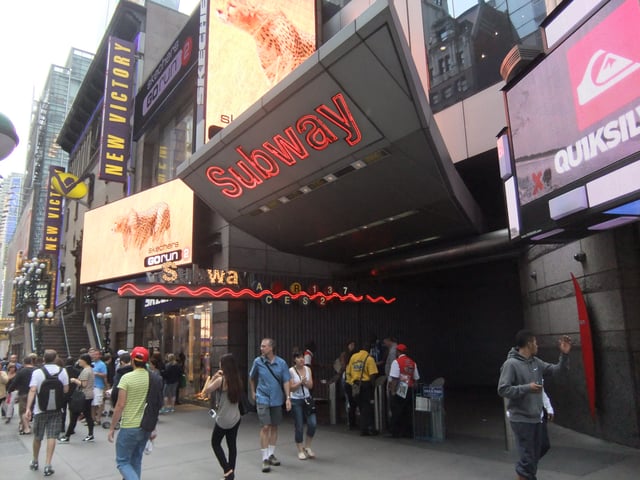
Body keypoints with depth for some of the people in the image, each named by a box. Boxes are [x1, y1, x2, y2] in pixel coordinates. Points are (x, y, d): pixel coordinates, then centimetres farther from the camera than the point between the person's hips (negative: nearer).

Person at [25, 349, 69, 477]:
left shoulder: (37, 372, -9)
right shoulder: (62, 371, -3)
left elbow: (32, 391, -17)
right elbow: (66, 390, 1)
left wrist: (28, 408, -18)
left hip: (40, 409, 0)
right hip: (56, 409, 0)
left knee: (37, 437, 16)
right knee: (51, 437, 3)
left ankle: (35, 462, 34)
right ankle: (47, 465, -1)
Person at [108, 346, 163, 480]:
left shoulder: (126, 378, -13)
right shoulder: (155, 379, 1)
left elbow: (120, 405, -15)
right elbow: (156, 405, 5)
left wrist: (112, 428, -6)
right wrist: (153, 428, 13)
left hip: (129, 427, -5)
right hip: (146, 427, 5)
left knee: (122, 462, 7)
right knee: (136, 461, 20)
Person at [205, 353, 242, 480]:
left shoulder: (221, 380, -19)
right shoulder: (237, 380, 1)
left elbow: (207, 391, -7)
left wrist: (214, 378, -6)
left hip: (223, 419, -6)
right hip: (235, 418, 6)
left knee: (215, 443, 13)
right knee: (232, 445, 13)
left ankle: (227, 470, 5)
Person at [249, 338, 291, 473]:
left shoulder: (281, 363, -6)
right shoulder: (258, 361, -7)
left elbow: (286, 381, -3)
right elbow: (251, 377, 11)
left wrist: (287, 398, -9)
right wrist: (253, 392, 16)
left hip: (277, 399, 2)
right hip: (262, 399, -2)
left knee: (274, 427, 12)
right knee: (265, 427, -8)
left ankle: (271, 454, 28)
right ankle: (265, 459, 1)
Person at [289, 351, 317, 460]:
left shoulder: (308, 369, 2)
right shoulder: (291, 371, -10)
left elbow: (311, 385, 3)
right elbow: (291, 388, -11)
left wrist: (305, 382, -17)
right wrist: (300, 382, -22)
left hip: (307, 399, 4)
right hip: (296, 401, -4)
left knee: (313, 423, -5)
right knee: (299, 426, 2)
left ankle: (307, 447, 16)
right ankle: (300, 450, 19)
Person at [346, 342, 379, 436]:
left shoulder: (353, 356, 7)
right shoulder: (369, 358, -8)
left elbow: (348, 372, 9)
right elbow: (372, 375, -14)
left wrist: (351, 383, 18)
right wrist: (373, 386, -4)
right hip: (365, 384, -5)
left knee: (362, 407, 14)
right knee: (367, 407, 5)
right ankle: (364, 429, 4)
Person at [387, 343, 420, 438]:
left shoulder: (396, 362, -12)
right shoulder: (412, 363, 8)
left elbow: (394, 378, -17)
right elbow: (416, 378, 9)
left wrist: (392, 391, -13)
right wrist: (412, 387, 16)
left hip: (398, 390, -6)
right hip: (409, 390, 6)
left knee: (396, 412, 4)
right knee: (407, 412, 13)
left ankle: (396, 433, 8)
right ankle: (408, 432, 17)